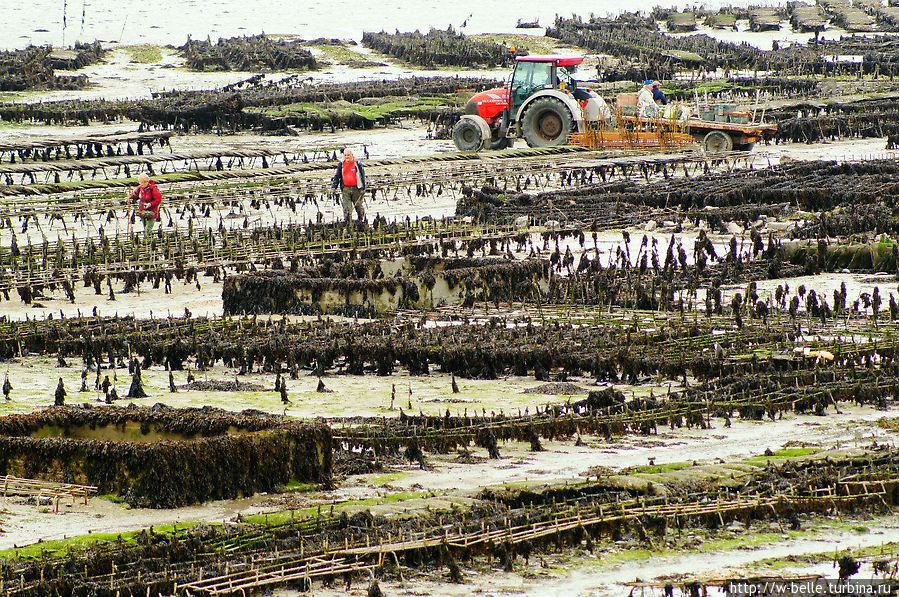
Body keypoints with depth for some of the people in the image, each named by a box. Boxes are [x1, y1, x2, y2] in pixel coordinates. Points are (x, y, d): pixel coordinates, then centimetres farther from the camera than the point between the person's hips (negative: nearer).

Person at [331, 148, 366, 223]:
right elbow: (337, 176, 10)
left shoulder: (357, 164, 2)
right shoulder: (341, 165, 8)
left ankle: (361, 221, 25)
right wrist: (334, 187, -1)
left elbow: (362, 177, 2)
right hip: (345, 189, 1)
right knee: (346, 208, -7)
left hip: (356, 189, -1)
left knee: (358, 206, 7)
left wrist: (363, 188, -5)